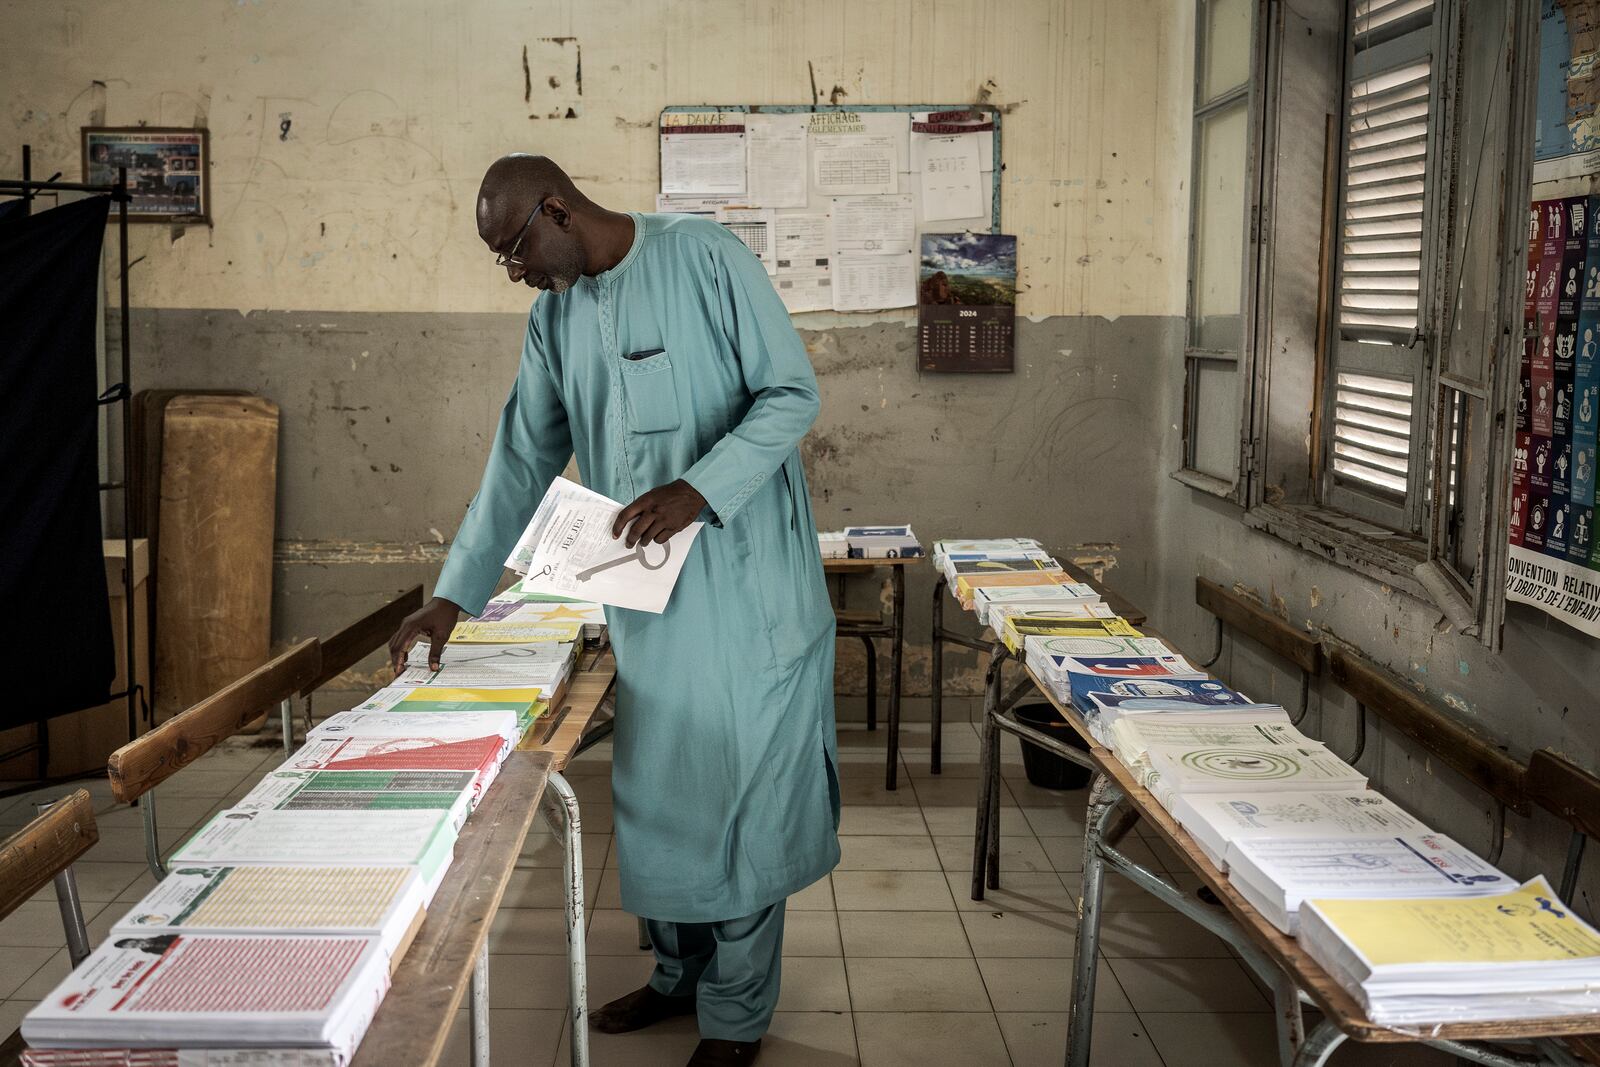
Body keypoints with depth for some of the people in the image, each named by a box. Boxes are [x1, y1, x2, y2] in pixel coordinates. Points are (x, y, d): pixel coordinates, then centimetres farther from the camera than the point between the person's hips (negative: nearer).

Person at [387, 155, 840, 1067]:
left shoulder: (706, 258, -11)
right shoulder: (554, 317, 8)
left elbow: (794, 393, -12)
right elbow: (522, 462, 11)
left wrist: (699, 489, -25)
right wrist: (454, 597, 9)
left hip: (747, 584, -6)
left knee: (744, 791, 2)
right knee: (658, 788, 14)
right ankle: (681, 973, 33)